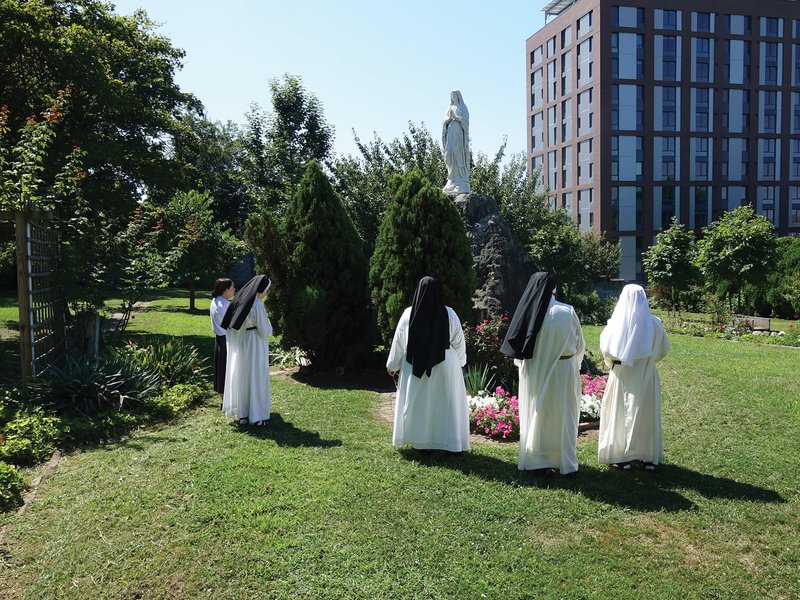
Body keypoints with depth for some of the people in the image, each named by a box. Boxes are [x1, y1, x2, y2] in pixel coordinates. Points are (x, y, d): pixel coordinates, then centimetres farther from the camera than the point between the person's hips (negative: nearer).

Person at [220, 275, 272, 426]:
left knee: (242, 378, 13)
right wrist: (268, 323, 2)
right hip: (255, 346, -7)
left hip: (241, 345, 7)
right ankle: (256, 416, 9)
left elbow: (231, 325, 11)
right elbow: (265, 331, -18)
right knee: (256, 379, 2)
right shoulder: (257, 305, -19)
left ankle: (242, 414, 20)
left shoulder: (241, 301, 4)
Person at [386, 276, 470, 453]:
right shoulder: (449, 314, -7)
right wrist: (460, 361, 19)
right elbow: (459, 342, 2)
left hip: (415, 367, 1)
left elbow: (398, 342, 1)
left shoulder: (408, 314, -6)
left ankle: (420, 440, 16)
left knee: (418, 403, 11)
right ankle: (449, 442, 10)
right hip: (444, 367, 0)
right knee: (446, 403, 7)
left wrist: (392, 365, 13)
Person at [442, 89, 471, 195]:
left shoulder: (463, 107, 7)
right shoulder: (450, 108, 20)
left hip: (459, 133, -5)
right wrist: (449, 118, -10)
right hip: (450, 133, 5)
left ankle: (462, 182, -14)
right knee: (450, 155, -4)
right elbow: (444, 121, 12)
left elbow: (465, 120, -6)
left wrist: (456, 117, -20)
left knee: (459, 156, -11)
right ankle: (452, 181, -5)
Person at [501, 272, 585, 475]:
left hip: (535, 372, 0)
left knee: (536, 414, 10)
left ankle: (538, 461, 14)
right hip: (563, 370, 0)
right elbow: (579, 344, 1)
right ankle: (565, 461, 18)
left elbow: (517, 346, -4)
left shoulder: (529, 312, -11)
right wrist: (574, 362, 19)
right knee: (562, 415, 11)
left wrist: (522, 363, 15)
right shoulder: (567, 312, -9)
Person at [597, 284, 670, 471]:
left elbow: (605, 348, -4)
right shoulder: (653, 324, -7)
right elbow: (664, 349, 4)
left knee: (620, 414, 9)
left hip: (622, 376, -1)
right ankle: (649, 458, 18)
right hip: (646, 377, 1)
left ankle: (621, 456, 12)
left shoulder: (617, 323, -11)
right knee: (646, 415, 12)